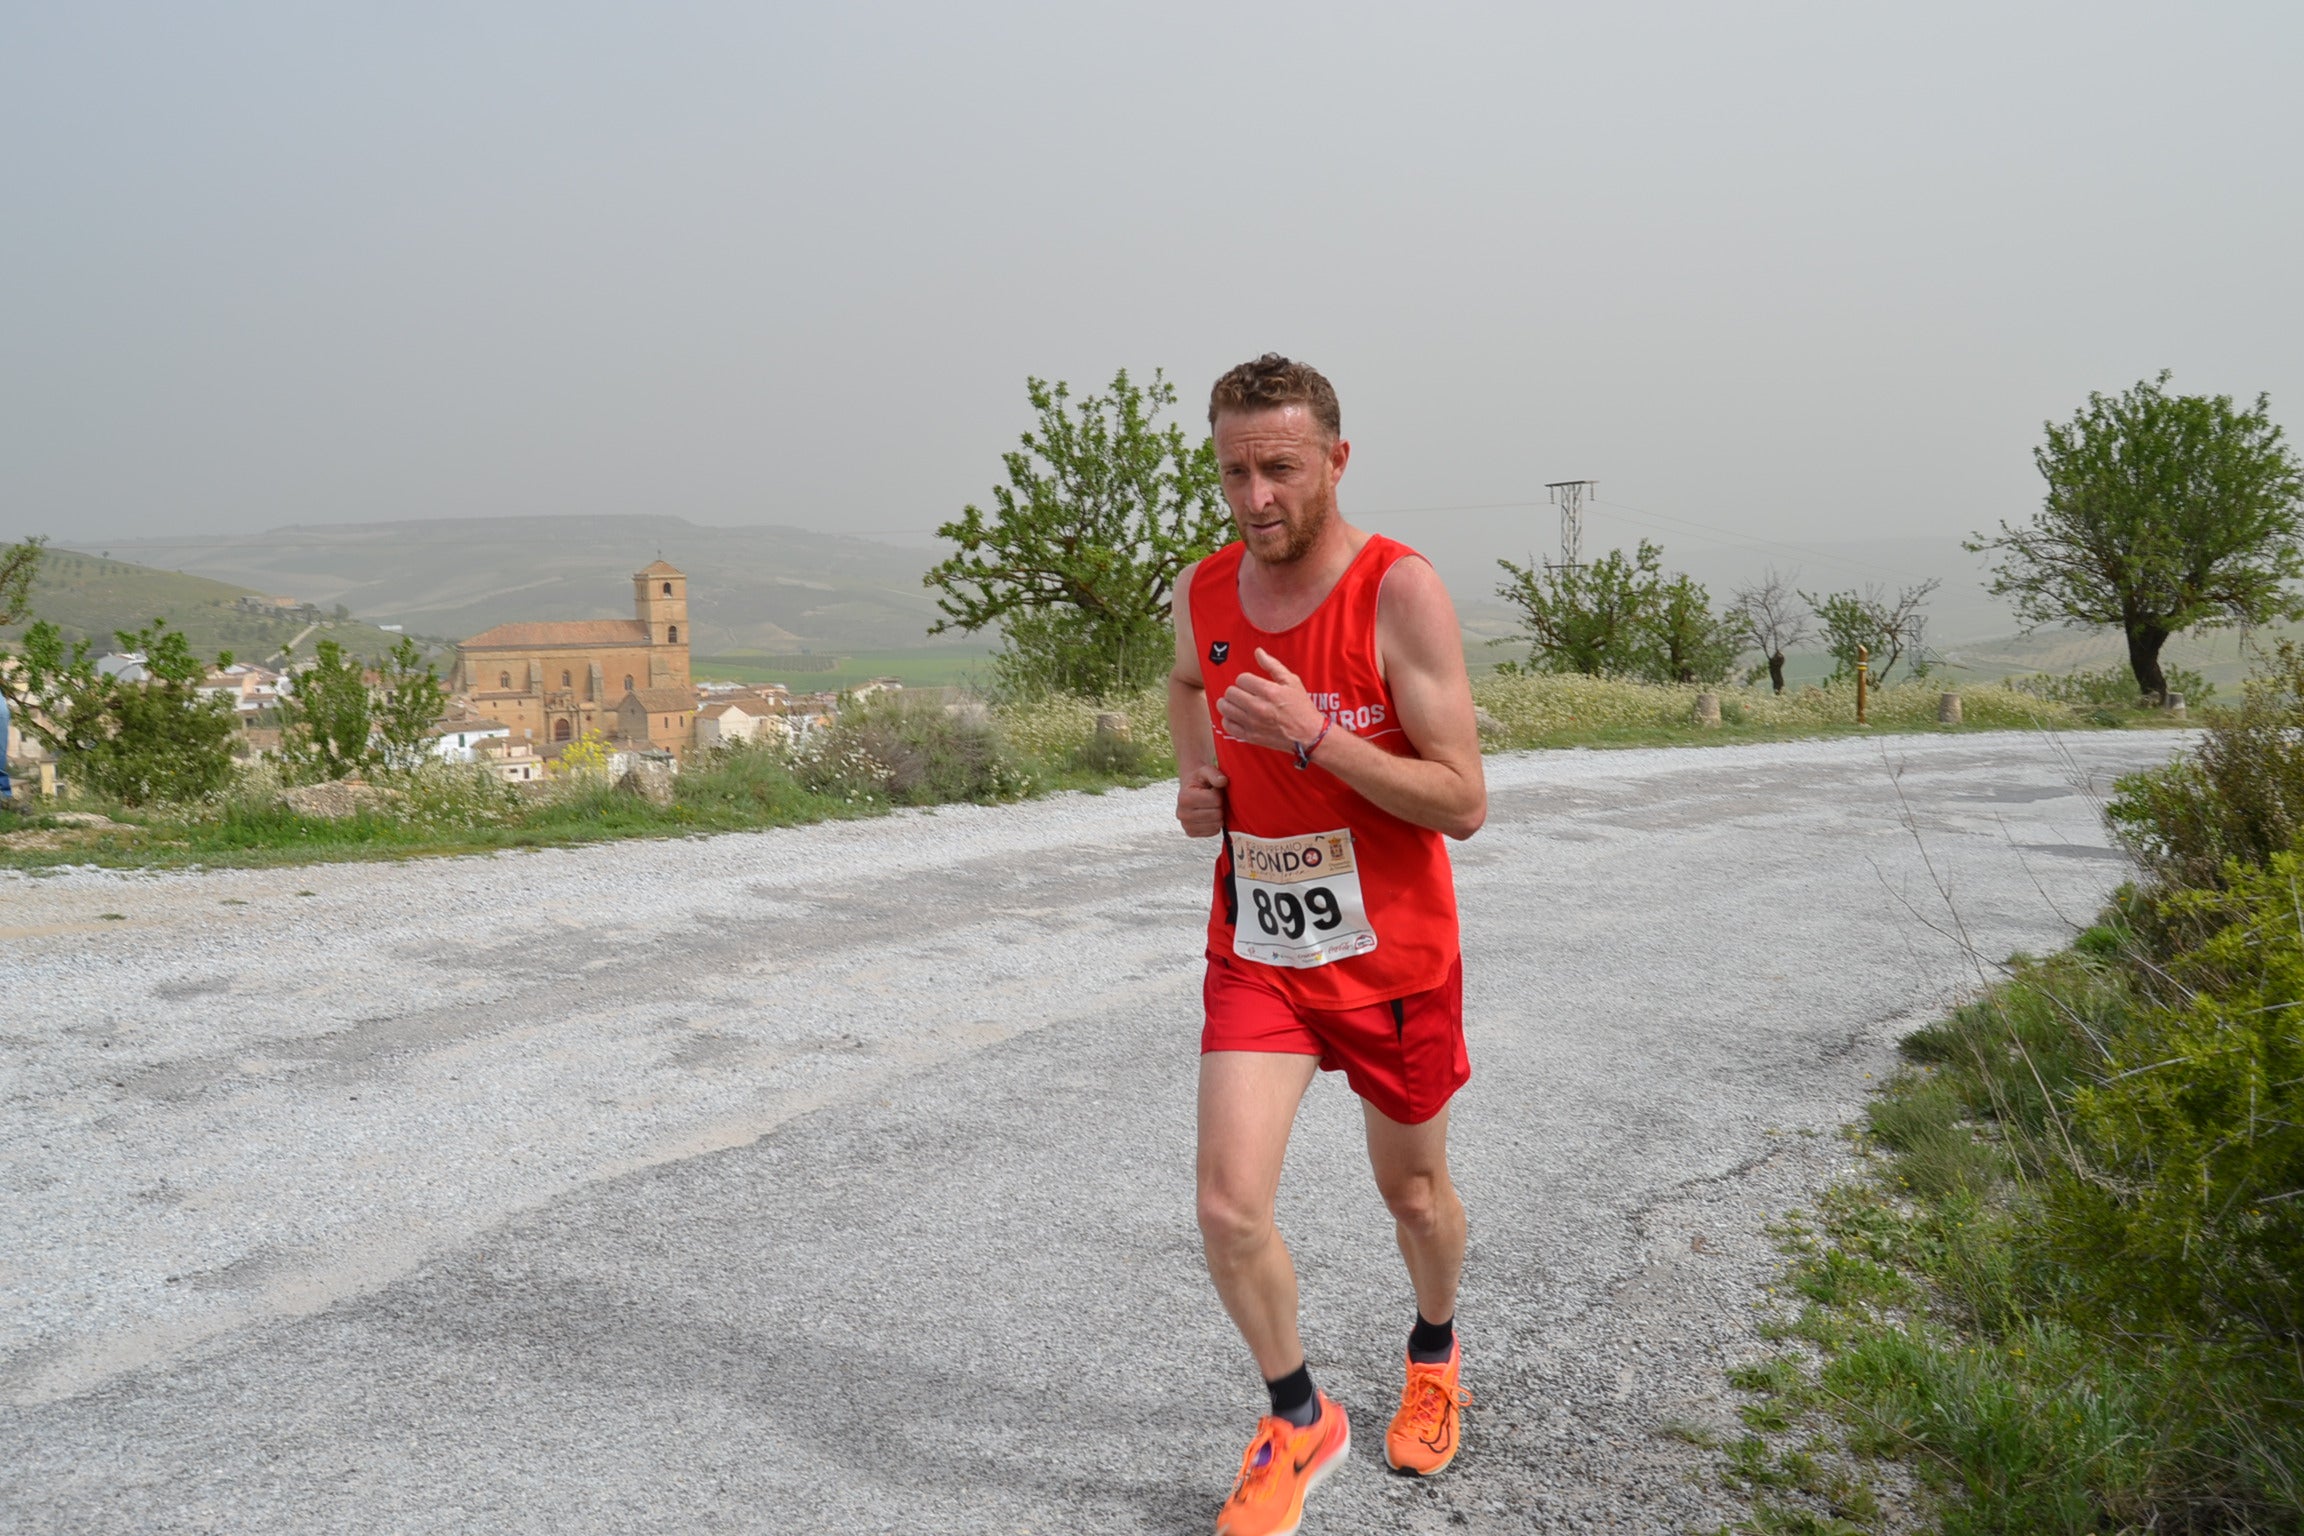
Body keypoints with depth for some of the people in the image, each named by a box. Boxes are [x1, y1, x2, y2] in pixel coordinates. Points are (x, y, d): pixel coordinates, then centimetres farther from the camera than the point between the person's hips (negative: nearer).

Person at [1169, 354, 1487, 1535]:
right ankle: (1299, 1423, 20)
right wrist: (1193, 774, 3)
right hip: (1255, 952, 3)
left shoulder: (1401, 592, -19)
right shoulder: (1202, 592, -3)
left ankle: (1434, 1359, 50)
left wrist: (1308, 736, -30)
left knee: (1413, 1192, 17)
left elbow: (1464, 804, -21)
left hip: (1394, 959, -3)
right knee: (1229, 1209, -7)